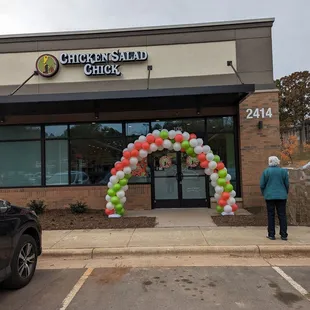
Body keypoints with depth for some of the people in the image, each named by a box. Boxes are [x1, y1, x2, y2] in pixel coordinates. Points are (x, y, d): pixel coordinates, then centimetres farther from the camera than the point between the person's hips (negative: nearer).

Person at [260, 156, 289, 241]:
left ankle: (271, 235, 8)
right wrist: (285, 193, 18)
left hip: (269, 196, -1)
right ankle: (284, 235, 10)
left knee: (271, 216, 5)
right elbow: (287, 184, 3)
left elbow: (262, 185, -2)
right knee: (282, 215, 7)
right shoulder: (283, 171, -1)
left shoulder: (266, 171, -4)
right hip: (281, 196, 1)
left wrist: (265, 194, 13)